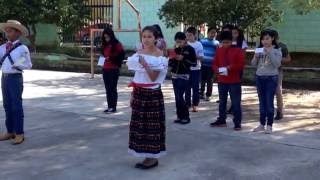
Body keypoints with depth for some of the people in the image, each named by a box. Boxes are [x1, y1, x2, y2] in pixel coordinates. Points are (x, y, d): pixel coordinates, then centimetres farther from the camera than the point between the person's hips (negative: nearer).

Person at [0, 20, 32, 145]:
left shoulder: (22, 48, -7)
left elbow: (29, 65, -5)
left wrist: (18, 65, -21)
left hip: (15, 78, -6)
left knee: (17, 106, -1)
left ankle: (19, 134, 7)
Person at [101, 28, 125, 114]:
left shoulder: (117, 44, -8)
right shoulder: (105, 45, 14)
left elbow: (121, 56, -12)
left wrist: (111, 58, -18)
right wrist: (104, 58, 5)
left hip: (114, 69, -7)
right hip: (105, 69, 7)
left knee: (112, 88, -4)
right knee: (107, 89, 9)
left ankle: (113, 107, 1)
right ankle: (109, 107, 15)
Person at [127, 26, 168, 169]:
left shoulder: (159, 55, -10)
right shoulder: (139, 53, 9)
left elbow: (154, 77, -16)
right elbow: (136, 76, 13)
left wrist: (145, 64, -30)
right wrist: (133, 94, 12)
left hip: (152, 94, -7)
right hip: (139, 93, 7)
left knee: (152, 124, -2)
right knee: (140, 124, 9)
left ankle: (153, 158, 8)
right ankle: (147, 156, 20)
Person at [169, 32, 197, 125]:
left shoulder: (190, 49, -4)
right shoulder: (176, 49, 10)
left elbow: (194, 63, -8)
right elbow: (170, 63, 15)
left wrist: (183, 59, -16)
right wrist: (172, 58, -6)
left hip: (184, 76, -5)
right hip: (175, 75, 5)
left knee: (180, 97, -11)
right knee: (177, 97, 6)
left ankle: (186, 117, 0)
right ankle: (180, 116, 13)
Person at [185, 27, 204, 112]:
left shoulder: (199, 44, -2)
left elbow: (201, 57, -6)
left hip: (196, 68, -1)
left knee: (195, 87, 5)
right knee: (187, 87, 6)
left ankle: (195, 104, 15)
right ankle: (188, 104, 15)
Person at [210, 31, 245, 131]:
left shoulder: (238, 51, -4)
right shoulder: (219, 51, 9)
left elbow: (241, 65, -10)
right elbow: (214, 64, 10)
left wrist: (230, 67, -22)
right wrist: (217, 70, -11)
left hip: (234, 82, -4)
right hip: (221, 81, 4)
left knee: (236, 103, -1)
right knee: (222, 102, 14)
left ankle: (237, 123, 4)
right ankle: (221, 120, 25)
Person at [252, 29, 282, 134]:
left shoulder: (276, 50, -4)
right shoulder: (259, 50, 8)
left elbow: (277, 64, -16)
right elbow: (253, 64, 8)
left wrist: (270, 53, -22)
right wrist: (255, 57, -11)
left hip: (271, 78, -5)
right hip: (259, 77, 5)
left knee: (269, 102, -5)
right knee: (262, 102, 10)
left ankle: (269, 125, 2)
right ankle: (262, 124, 17)